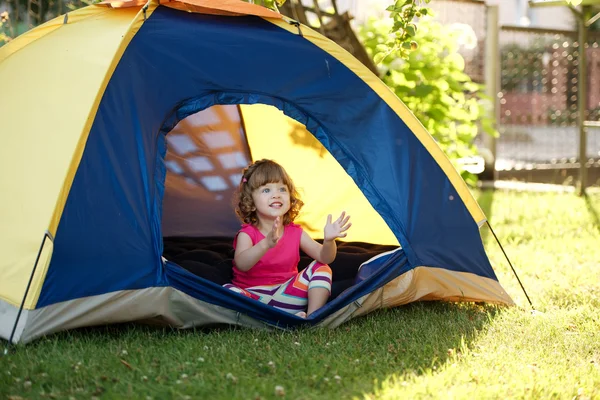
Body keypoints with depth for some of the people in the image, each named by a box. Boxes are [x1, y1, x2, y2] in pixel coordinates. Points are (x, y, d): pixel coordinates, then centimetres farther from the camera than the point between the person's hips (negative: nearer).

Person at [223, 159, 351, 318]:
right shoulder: (247, 234, -11)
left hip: (286, 294, 3)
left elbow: (324, 257, -9)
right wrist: (266, 244, -52)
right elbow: (241, 264, -33)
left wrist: (328, 241, -34)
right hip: (253, 295, -3)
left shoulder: (295, 232, 1)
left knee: (321, 268, -10)